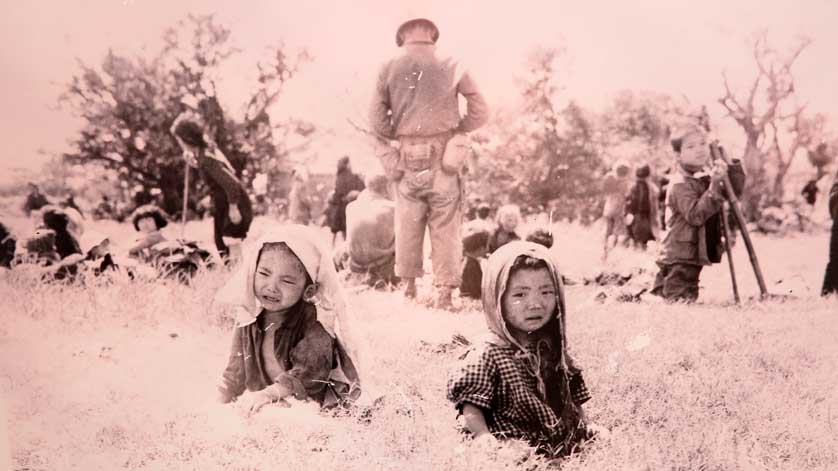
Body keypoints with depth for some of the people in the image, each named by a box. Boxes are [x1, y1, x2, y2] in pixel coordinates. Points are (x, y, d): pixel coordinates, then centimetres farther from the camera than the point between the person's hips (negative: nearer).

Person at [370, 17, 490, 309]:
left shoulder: (389, 70, 3)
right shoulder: (451, 68, 1)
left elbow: (377, 120, -2)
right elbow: (480, 113, 0)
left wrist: (396, 137, 10)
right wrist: (455, 130, 10)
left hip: (407, 157, 1)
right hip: (443, 160, -1)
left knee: (407, 225, 13)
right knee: (445, 227, 5)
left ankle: (409, 287, 20)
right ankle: (445, 291, 4)